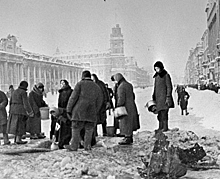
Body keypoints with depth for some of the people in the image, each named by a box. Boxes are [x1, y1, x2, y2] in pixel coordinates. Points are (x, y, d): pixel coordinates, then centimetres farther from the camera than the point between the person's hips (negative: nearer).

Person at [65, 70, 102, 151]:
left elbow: (73, 97, -6)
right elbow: (99, 102, 13)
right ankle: (87, 145, 8)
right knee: (89, 130, 10)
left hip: (80, 112, -4)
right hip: (91, 113, 4)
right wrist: (95, 113, 19)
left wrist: (69, 110, -2)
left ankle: (74, 146, 4)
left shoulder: (80, 84, 0)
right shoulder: (97, 87, 14)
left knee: (76, 129, 3)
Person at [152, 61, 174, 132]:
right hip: (158, 97, 8)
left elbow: (169, 87, -10)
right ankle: (160, 127, 15)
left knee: (164, 113, -10)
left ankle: (165, 127, -5)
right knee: (159, 113, 9)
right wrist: (154, 97, 17)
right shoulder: (156, 76, 14)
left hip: (164, 96, -7)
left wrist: (168, 97, -15)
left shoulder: (166, 75, -8)